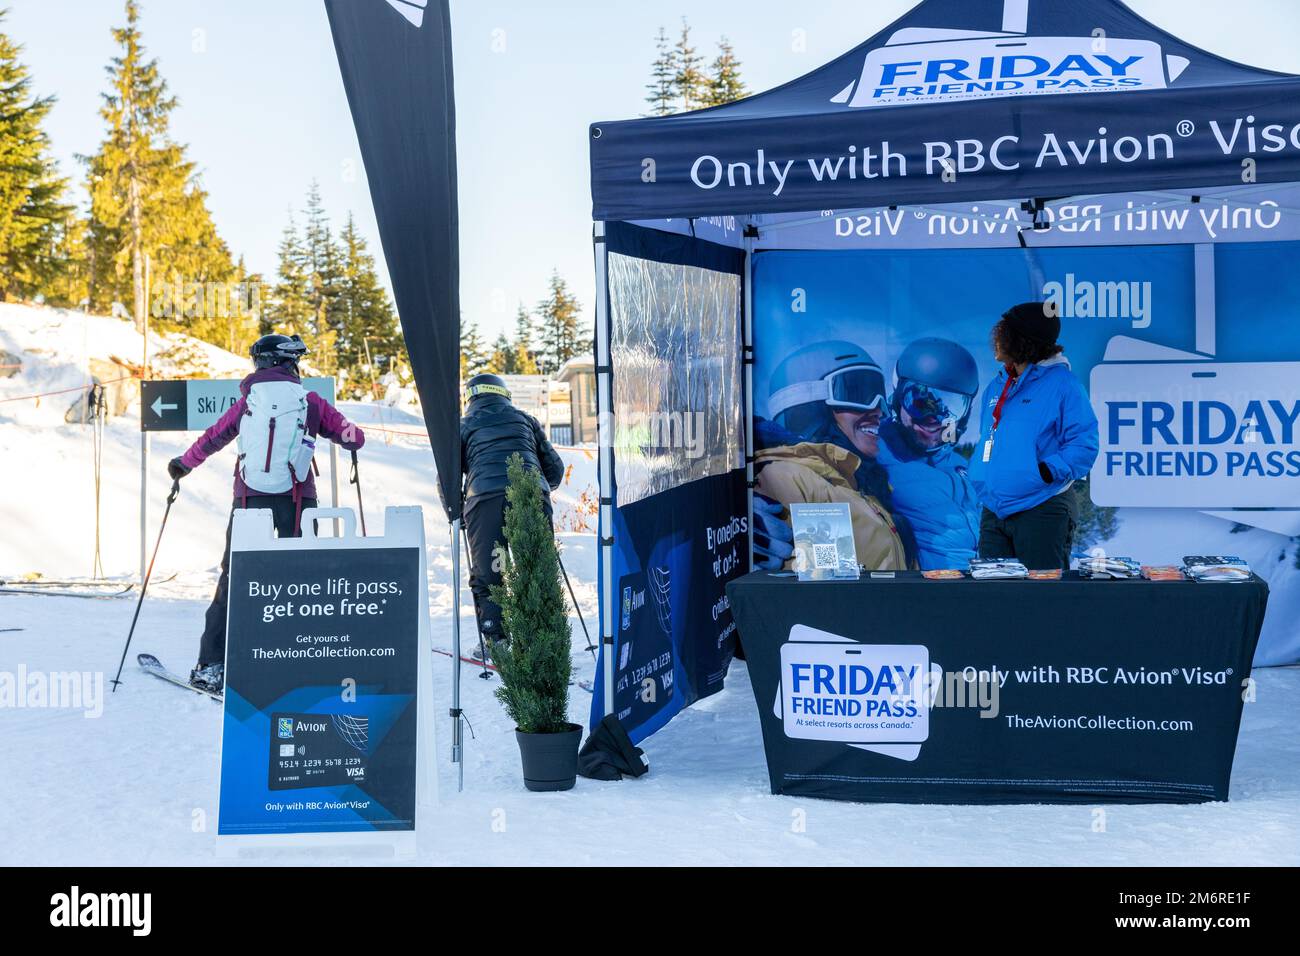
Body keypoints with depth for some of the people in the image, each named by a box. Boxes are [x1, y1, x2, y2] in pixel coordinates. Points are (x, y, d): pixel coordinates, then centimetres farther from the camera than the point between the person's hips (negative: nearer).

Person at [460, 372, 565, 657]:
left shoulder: (465, 425, 20)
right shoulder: (525, 419, 26)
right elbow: (555, 468, 24)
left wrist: (455, 514, 26)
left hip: (485, 497, -2)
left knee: (486, 574, 6)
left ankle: (496, 641, 1)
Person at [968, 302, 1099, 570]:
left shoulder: (1062, 383, -7)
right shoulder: (996, 387, 16)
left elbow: (1084, 443, -13)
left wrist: (1046, 471, -23)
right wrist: (980, 470, 10)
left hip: (1041, 510, -7)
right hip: (994, 511, 7)